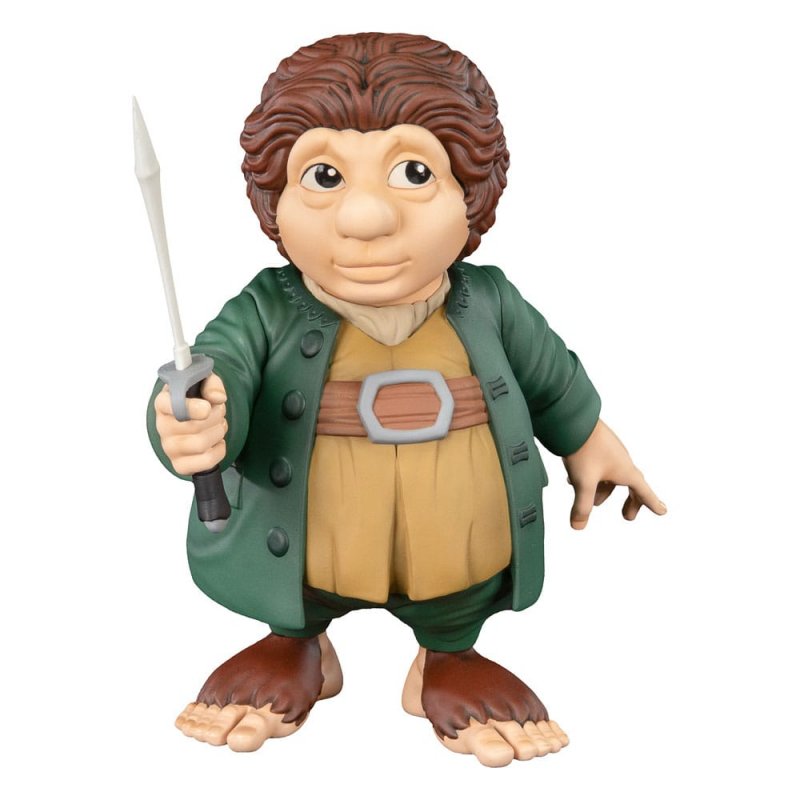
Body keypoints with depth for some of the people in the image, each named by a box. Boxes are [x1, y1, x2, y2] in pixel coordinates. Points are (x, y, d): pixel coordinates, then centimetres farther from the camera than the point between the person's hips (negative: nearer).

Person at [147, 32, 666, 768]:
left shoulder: (487, 304, -12)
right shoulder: (269, 312, -20)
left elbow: (550, 375, 5)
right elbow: (218, 368, -35)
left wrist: (588, 440, 19)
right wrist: (194, 419, -58)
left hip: (460, 554, 1)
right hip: (304, 555, -1)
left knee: (456, 623, 25)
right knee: (299, 619, 25)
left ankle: (446, 661, 56)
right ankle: (298, 648, 57)